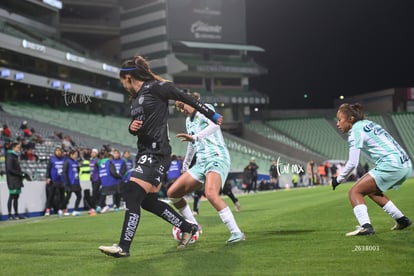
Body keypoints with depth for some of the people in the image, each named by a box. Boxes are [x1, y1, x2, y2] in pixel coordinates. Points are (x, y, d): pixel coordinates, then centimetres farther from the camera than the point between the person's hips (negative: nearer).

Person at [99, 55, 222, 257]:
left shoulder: (155, 87, -8)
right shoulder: (135, 98, 18)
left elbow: (186, 98, -3)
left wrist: (212, 115, 2)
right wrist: (131, 127, -1)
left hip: (157, 152, -10)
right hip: (145, 152, 10)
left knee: (133, 196, -15)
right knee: (148, 201, 11)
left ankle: (124, 247, -13)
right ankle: (188, 228, 26)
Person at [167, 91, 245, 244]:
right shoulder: (189, 121, 21)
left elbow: (215, 125, -24)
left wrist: (194, 137, -36)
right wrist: (185, 165, 39)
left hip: (217, 158, -9)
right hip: (201, 163, 9)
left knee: (210, 193, -34)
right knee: (172, 193, 2)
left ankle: (236, 232, -33)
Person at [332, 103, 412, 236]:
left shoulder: (355, 131, -4)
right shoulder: (368, 124, 21)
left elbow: (352, 163, -10)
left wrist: (338, 179, 3)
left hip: (391, 165, -9)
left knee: (355, 192, -8)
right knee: (372, 190, 28)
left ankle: (365, 226, -26)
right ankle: (402, 220, 28)